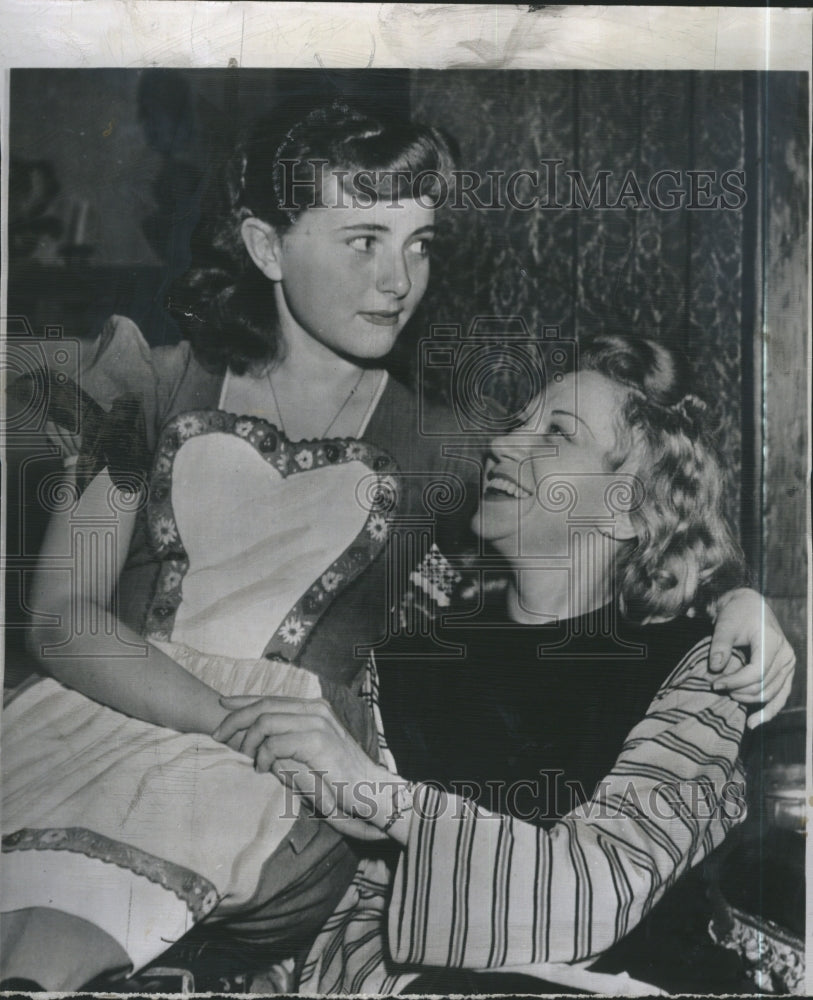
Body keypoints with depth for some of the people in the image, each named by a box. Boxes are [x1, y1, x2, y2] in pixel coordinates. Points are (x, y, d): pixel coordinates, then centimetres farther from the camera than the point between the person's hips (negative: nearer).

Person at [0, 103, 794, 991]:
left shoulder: (435, 451, 6)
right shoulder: (154, 385, 5)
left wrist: (734, 600, -13)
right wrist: (247, 719, -13)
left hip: (277, 782, -1)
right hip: (102, 713, 2)